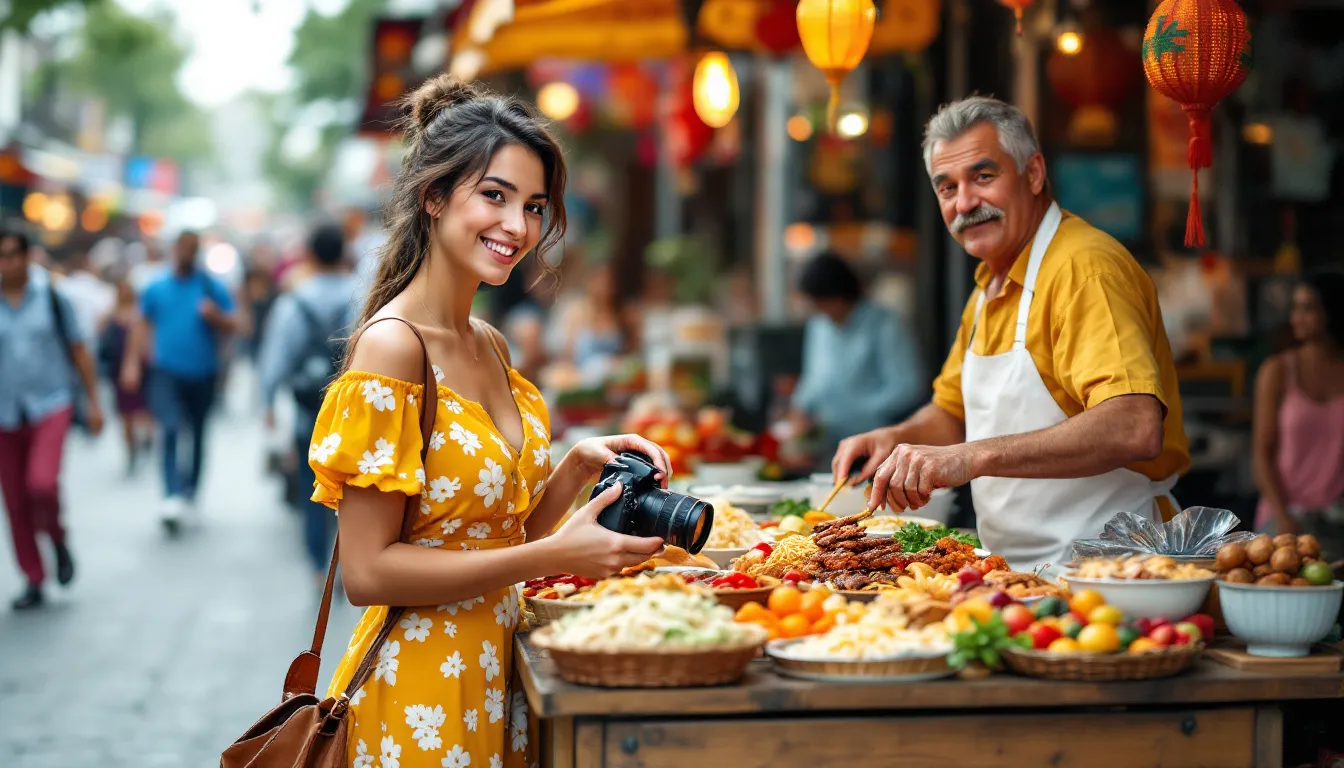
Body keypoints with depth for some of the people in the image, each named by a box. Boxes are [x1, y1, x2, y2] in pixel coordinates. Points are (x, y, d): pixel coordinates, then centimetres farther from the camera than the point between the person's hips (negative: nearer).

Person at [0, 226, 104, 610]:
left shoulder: (52, 296, -2)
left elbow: (79, 351, 5)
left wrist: (94, 402, 3)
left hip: (50, 408, -2)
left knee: (42, 482, -22)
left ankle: (58, 540, 9)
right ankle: (33, 581, 18)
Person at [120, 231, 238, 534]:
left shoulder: (212, 287, 0)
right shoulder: (156, 289, 4)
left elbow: (232, 326, -1)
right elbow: (143, 326, 11)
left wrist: (215, 315, -21)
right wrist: (132, 362, 3)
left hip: (202, 375, 1)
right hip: (166, 372, -1)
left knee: (197, 435, 14)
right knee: (170, 431, -20)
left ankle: (190, 491, 32)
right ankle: (173, 496, -29)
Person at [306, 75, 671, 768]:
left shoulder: (489, 346, 7)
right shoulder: (391, 347, -17)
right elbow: (367, 571, -20)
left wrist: (578, 466, -4)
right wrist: (553, 556, -21)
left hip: (493, 678, 8)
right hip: (419, 694, -8)